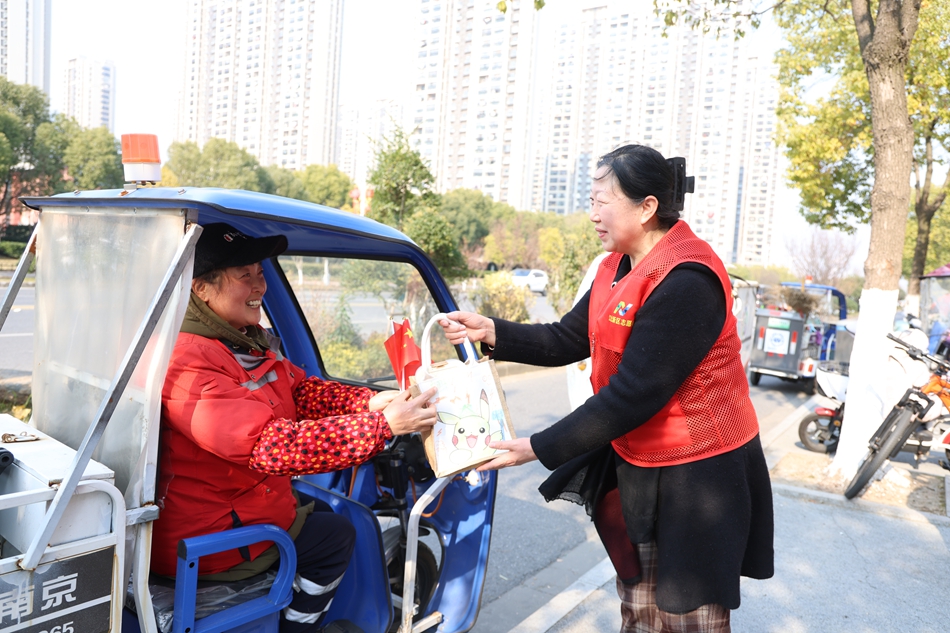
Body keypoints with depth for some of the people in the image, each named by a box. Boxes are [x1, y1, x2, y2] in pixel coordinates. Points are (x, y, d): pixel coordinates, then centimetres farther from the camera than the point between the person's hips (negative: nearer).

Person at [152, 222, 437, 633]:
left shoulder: (246, 342, 3)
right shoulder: (190, 363, -30)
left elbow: (302, 391, 2)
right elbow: (270, 444, -38)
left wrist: (370, 402, -17)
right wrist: (383, 426, -38)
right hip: (201, 541, -9)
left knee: (319, 512, 21)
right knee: (334, 535, 3)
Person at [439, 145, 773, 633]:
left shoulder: (686, 281, -25)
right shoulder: (619, 266, 5)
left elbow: (632, 394, -27)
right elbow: (569, 340, 6)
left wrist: (539, 448, -23)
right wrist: (491, 332, -6)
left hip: (699, 478, -8)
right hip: (636, 466, 8)